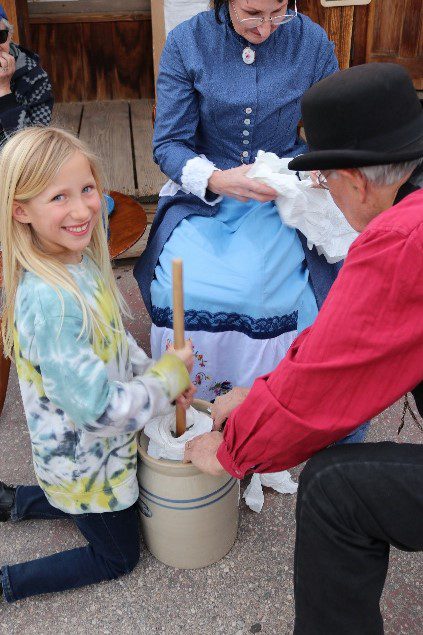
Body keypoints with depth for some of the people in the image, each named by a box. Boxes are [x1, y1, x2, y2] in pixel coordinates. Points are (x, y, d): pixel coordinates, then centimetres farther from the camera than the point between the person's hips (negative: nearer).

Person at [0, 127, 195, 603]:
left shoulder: (79, 259, -9)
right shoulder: (47, 300, -37)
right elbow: (99, 410, -33)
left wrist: (157, 373, -4)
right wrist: (169, 376, -20)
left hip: (104, 444, 8)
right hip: (84, 463, -8)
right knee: (118, 558, 16)